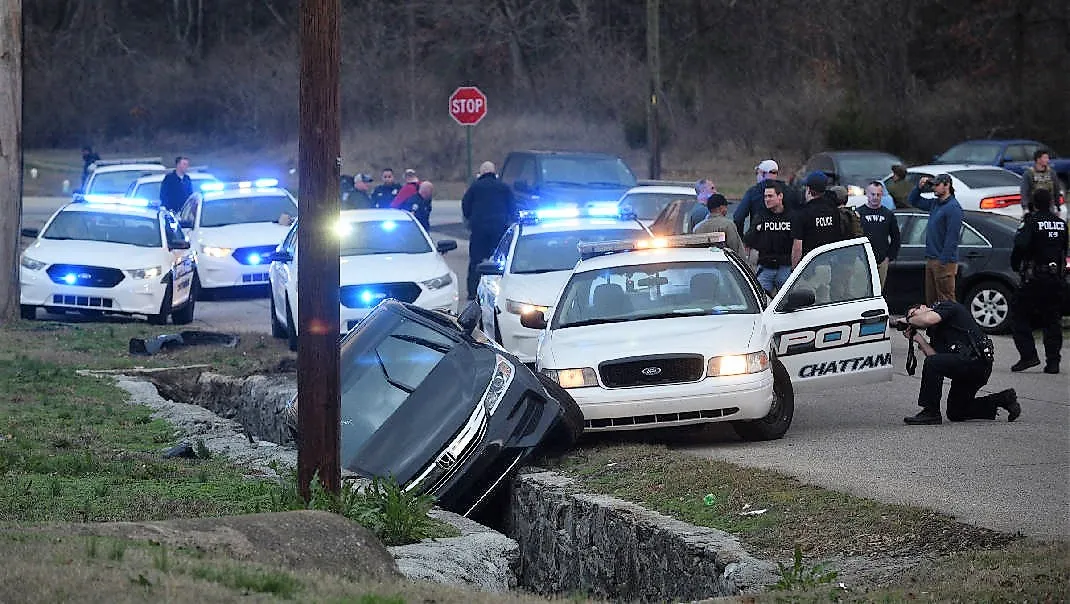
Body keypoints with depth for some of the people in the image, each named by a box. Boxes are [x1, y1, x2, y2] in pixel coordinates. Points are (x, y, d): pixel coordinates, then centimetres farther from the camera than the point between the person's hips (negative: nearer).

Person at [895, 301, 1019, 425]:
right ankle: (1004, 399, 14)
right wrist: (917, 338, 1)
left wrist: (908, 320, -4)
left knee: (932, 363, -26)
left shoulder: (946, 306, -2)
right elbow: (934, 355, 6)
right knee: (955, 413, 15)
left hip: (977, 359, -11)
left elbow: (928, 320, -21)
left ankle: (930, 412, -16)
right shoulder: (934, 331, 21)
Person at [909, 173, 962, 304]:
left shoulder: (953, 207, -14)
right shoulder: (934, 204, 14)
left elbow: (952, 237, -19)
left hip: (944, 261, -9)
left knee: (946, 301, -7)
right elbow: (913, 201, 29)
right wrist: (919, 187, 9)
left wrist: (945, 261, -22)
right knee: (931, 300, 13)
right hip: (931, 259, 9)